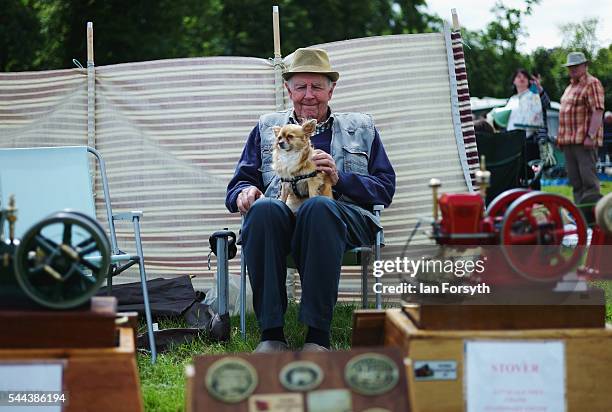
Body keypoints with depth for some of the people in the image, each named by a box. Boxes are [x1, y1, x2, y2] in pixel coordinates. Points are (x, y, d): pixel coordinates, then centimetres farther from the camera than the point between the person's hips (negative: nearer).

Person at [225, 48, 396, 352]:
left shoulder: (361, 128, 27)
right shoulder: (267, 128, 30)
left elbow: (385, 188, 15)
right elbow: (240, 181, 23)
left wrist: (340, 178, -3)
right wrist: (244, 192, -2)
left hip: (343, 216, -1)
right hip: (281, 216, 1)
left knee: (317, 207, -39)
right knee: (263, 209, -37)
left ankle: (317, 335, -40)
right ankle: (271, 333, -35)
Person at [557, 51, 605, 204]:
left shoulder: (592, 84, -6)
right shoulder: (570, 87, 23)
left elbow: (598, 111, -16)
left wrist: (591, 136, -24)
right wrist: (560, 137, 21)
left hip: (584, 141, -9)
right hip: (569, 141, 9)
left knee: (589, 180, -11)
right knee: (575, 182, 9)